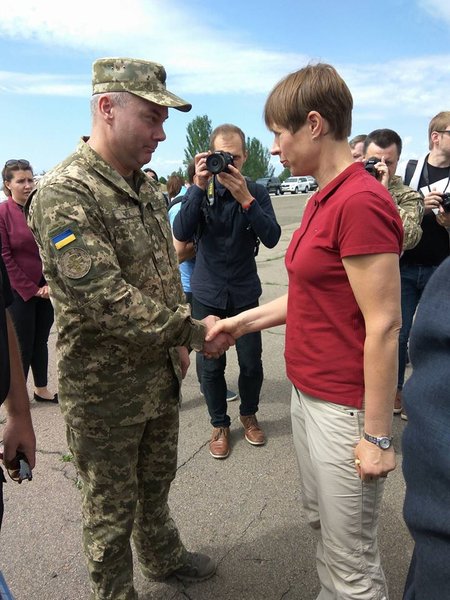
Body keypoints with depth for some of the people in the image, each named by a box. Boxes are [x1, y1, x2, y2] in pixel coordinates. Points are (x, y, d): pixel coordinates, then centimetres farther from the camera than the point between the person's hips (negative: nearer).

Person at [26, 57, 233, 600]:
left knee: (156, 483, 27)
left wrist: (176, 340, 11)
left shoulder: (147, 188, 6)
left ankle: (163, 556, 52)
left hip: (162, 375, 8)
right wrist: (194, 332, -22)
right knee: (111, 506, 15)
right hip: (105, 389, -7)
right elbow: (106, 300, -29)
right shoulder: (62, 196, -22)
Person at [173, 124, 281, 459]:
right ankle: (220, 425, 30)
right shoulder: (200, 191, -3)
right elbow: (182, 234, -17)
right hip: (207, 293, 0)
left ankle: (249, 414, 35)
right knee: (211, 365, 8)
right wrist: (199, 187, -26)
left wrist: (245, 199, -28)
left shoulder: (256, 192, -3)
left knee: (251, 362, 7)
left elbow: (272, 238, -16)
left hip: (244, 293, 0)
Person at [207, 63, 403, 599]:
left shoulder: (361, 202, -21)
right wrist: (245, 321, 12)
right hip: (307, 391, 9)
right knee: (320, 520, 27)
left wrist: (376, 435, -17)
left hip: (344, 407, -9)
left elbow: (384, 327, -21)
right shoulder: (321, 199, 9)